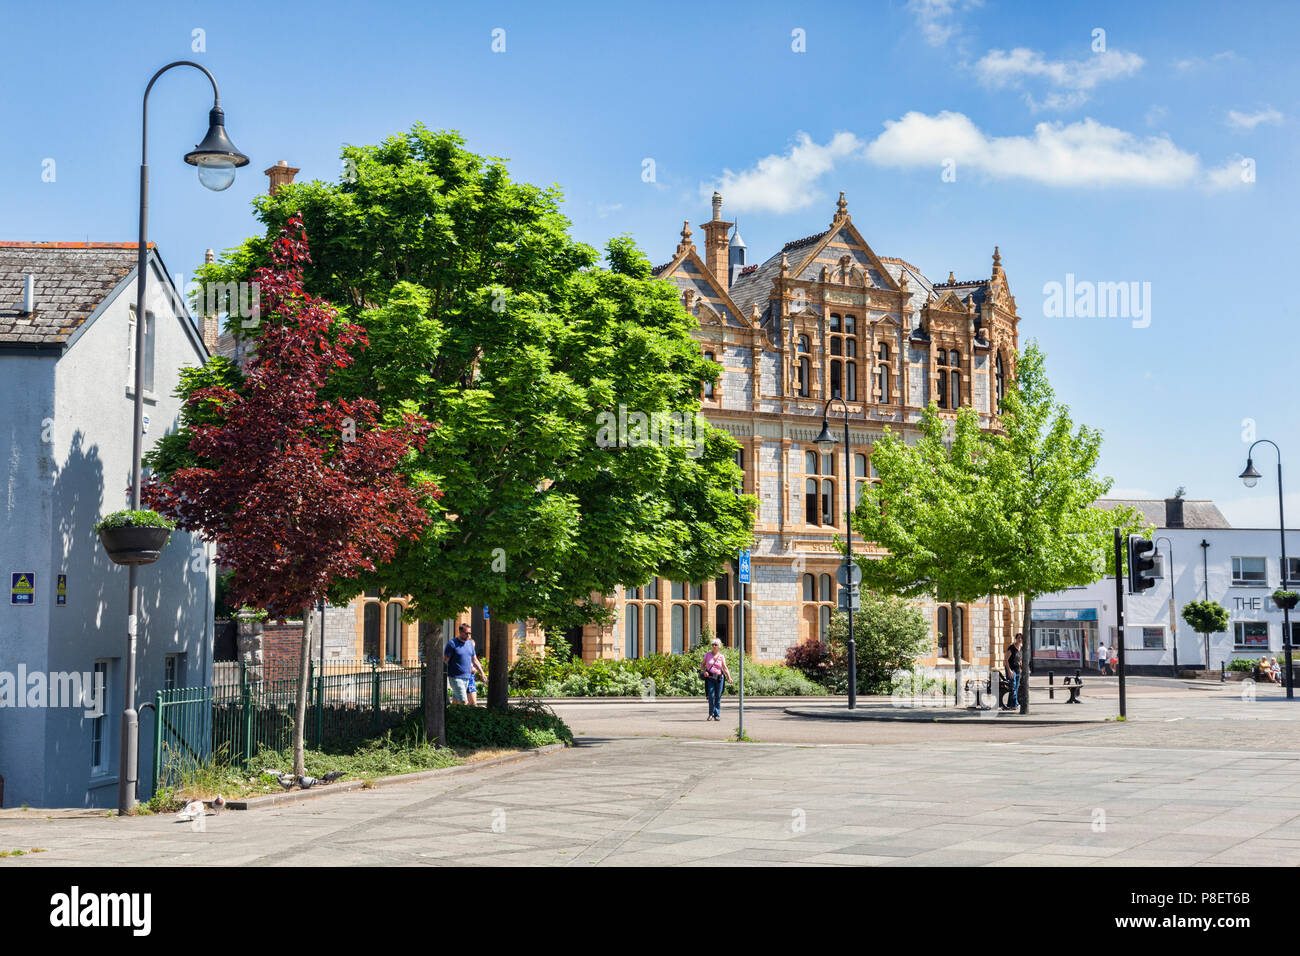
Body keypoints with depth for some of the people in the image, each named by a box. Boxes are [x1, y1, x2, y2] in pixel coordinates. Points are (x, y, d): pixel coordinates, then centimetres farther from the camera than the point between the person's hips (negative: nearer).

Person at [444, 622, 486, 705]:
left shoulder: (470, 644, 13)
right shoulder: (452, 643, -8)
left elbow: (474, 660, 21)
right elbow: (445, 660, -8)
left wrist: (482, 673, 14)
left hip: (467, 677, 6)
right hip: (456, 678, -6)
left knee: (456, 701, 10)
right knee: (463, 702, -14)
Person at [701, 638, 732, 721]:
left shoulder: (721, 656, 5)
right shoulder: (707, 655, 7)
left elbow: (725, 668, -1)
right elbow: (702, 665, 12)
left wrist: (729, 677, -15)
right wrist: (704, 671, -9)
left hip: (719, 679, 0)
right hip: (710, 678, 0)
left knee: (718, 697, 1)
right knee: (711, 696, -10)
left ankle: (717, 715, 9)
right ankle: (711, 714, 5)